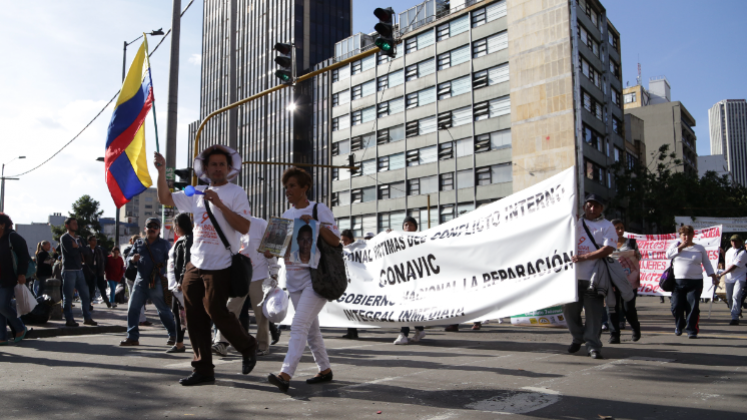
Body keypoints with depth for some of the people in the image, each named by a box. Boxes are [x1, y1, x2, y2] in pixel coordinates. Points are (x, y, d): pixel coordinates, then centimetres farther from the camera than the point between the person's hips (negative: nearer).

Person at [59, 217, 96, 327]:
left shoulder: (78, 239, 20)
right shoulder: (64, 238, -3)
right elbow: (71, 252, -16)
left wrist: (77, 247, -5)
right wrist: (80, 248, 0)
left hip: (79, 270, 7)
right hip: (69, 270, -7)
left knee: (85, 295, 6)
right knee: (68, 296, -2)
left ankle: (87, 318, 13)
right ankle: (69, 319, 4)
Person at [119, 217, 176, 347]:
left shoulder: (164, 244, 3)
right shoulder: (139, 244, 13)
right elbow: (128, 258, 12)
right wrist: (133, 259, -12)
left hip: (157, 283, -4)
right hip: (140, 281, 4)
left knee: (164, 311, 3)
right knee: (132, 308, -1)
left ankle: (173, 335, 17)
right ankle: (132, 337, 7)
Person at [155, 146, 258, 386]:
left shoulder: (236, 193, -4)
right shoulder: (196, 193, 14)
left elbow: (244, 227, -16)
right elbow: (165, 199, 20)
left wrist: (220, 204, -22)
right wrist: (161, 171, 8)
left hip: (221, 267, -6)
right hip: (195, 265, 7)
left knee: (216, 312, -7)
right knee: (194, 319, 7)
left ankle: (247, 347, 19)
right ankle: (203, 370, 18)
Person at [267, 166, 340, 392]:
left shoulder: (320, 210, -4)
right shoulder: (286, 215, 14)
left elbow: (335, 241, -9)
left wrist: (315, 223, -20)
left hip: (316, 278, -7)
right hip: (294, 279, 7)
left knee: (299, 325, -16)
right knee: (310, 327, 14)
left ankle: (285, 374, -20)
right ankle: (325, 369, 26)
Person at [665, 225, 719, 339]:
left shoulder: (700, 248, 8)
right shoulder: (676, 245, 10)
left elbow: (707, 264, 11)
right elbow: (668, 254, -7)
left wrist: (714, 277, 5)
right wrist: (681, 247, -8)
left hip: (695, 282, -1)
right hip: (678, 281, 1)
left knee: (693, 307, -8)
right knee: (676, 307, 2)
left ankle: (692, 330, 0)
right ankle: (679, 326, 25)